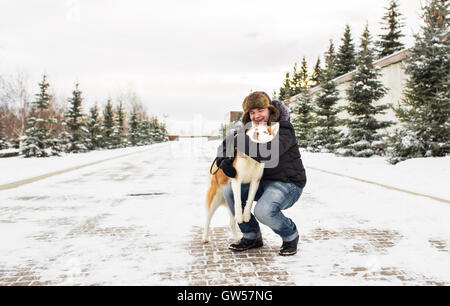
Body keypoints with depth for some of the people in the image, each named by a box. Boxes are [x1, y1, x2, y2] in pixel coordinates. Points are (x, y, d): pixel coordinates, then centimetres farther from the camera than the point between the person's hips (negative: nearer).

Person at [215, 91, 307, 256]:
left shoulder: (283, 130, -16)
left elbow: (268, 151, -36)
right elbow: (226, 145, 1)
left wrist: (239, 141, -30)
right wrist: (223, 162, -23)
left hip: (288, 183, -7)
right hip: (262, 182, 7)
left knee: (263, 211, -32)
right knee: (230, 190, -14)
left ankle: (291, 235, 2)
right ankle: (252, 236, 2)